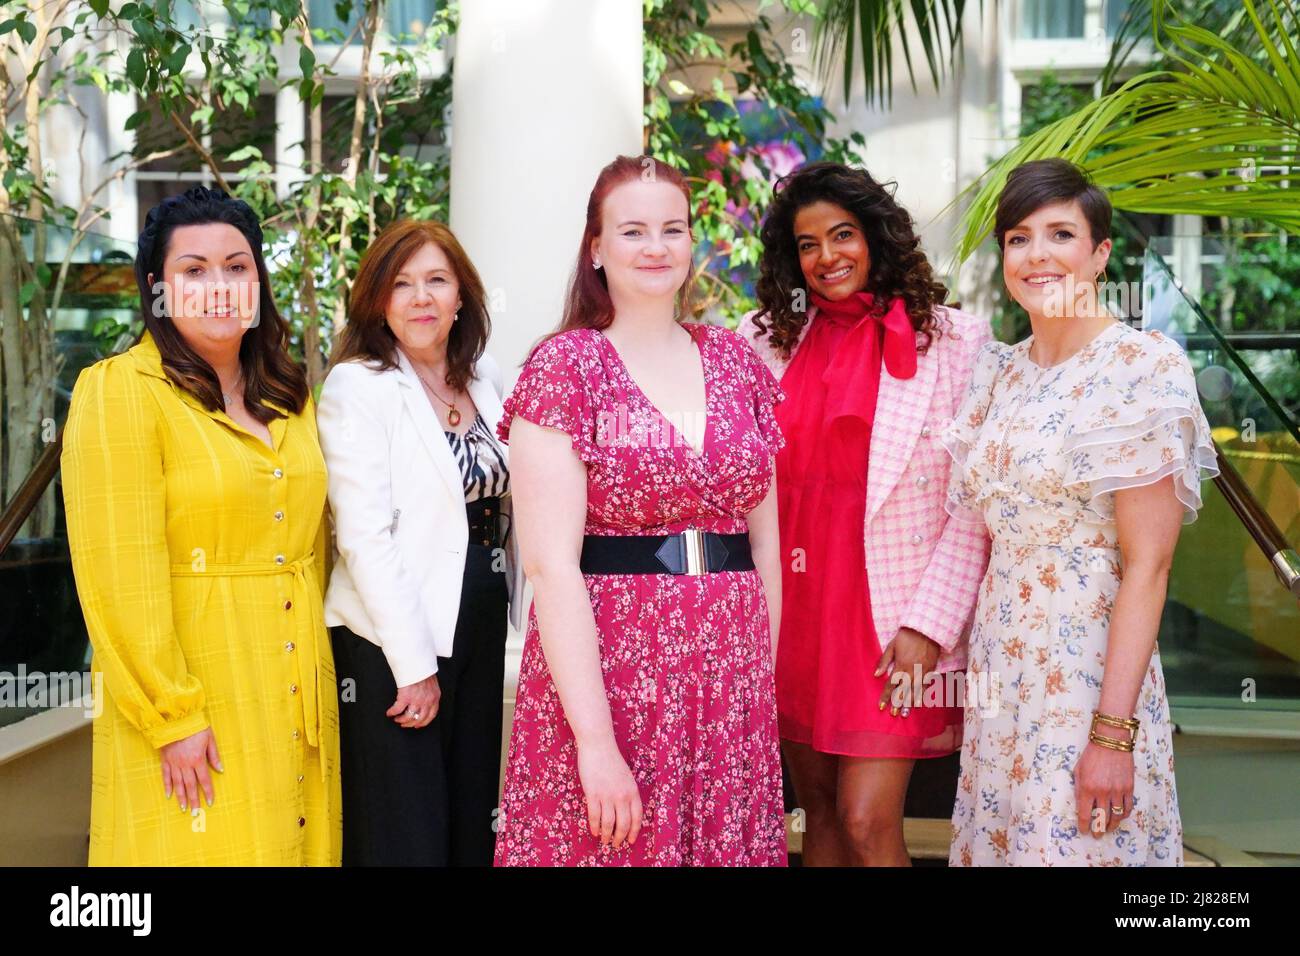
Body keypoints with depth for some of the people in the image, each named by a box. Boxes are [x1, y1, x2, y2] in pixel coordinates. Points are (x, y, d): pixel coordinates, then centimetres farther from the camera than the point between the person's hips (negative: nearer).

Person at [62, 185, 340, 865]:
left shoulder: (289, 397, 12)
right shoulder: (120, 391, -9)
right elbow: (120, 576, -15)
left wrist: (320, 673, 11)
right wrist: (172, 717, -16)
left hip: (298, 699, 6)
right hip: (195, 709, -6)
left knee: (297, 844, 12)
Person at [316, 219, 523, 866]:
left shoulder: (485, 379, 9)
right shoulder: (357, 387, -9)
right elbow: (363, 537, -15)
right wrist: (414, 665, -16)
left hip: (482, 628, 6)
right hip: (394, 645, -6)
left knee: (474, 825, 14)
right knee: (406, 837, 3)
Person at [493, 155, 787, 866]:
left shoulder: (737, 362, 8)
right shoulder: (564, 367, -6)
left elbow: (765, 539, 14)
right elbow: (550, 563, -13)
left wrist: (770, 675, 8)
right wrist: (595, 740, -18)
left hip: (731, 673, 4)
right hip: (608, 667, -4)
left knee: (731, 842, 11)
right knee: (613, 848, 6)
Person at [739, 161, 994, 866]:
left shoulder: (952, 339, -3)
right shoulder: (770, 340, 8)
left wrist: (929, 626, -13)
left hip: (891, 618, -4)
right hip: (796, 609, 4)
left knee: (866, 821, -7)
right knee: (820, 814, 13)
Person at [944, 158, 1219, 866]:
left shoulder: (1145, 368, -11)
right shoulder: (1002, 372, 8)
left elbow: (1146, 567, -14)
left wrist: (1112, 732, -18)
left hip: (1089, 670, -6)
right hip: (999, 663, 6)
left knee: (1074, 847, 2)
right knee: (998, 842, 14)